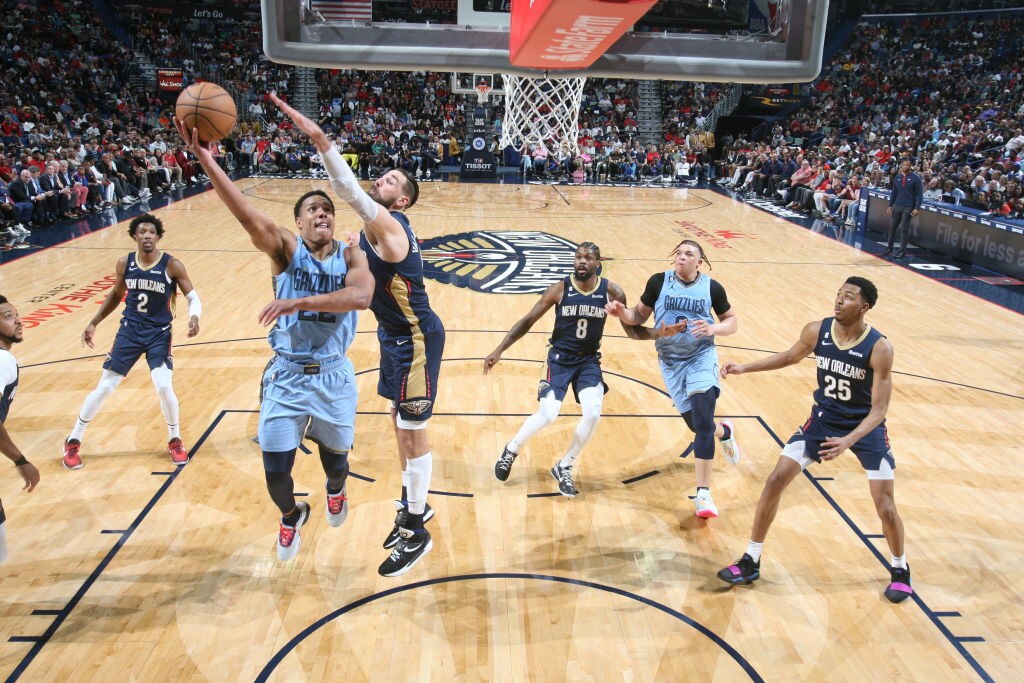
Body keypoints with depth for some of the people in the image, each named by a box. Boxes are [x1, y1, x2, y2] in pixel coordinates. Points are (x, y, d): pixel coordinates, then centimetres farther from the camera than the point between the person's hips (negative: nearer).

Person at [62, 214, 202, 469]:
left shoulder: (172, 265, -12)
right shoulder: (124, 263, -3)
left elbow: (193, 297, -8)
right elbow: (116, 294, 14)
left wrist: (194, 318, -29)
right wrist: (94, 323, 12)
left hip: (159, 333, -2)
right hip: (130, 330, 2)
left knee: (164, 387, -17)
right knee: (104, 387, 3)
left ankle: (175, 441, 9)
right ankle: (72, 442, 20)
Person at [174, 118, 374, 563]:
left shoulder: (350, 256, -6)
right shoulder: (286, 250, -7)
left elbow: (361, 296, -28)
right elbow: (246, 215, -25)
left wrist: (300, 302, -37)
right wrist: (204, 159, -38)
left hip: (334, 375, 0)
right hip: (287, 374, 0)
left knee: (334, 456, 16)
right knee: (275, 470, 1)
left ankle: (336, 489, 55)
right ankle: (291, 516, 36)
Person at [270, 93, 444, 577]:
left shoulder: (388, 225, -25)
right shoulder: (381, 225, 3)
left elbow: (350, 190, -39)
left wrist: (318, 139, -48)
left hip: (416, 339, -10)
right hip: (396, 334, 10)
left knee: (412, 432, -1)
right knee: (399, 421, 19)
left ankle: (416, 533, 12)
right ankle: (414, 506, 37)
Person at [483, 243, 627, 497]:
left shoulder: (611, 292, -8)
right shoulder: (560, 289, -12)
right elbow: (528, 320, -8)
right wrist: (499, 350, -13)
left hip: (589, 360, 2)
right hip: (560, 358, -2)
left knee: (593, 414, -17)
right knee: (547, 415, -15)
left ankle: (564, 468, 7)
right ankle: (511, 450, 16)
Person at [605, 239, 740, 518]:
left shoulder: (712, 287, -5)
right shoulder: (659, 282, -5)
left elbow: (732, 320, 4)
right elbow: (639, 316, 0)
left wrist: (714, 329, -18)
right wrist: (622, 312, -21)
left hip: (702, 356, -2)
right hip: (671, 361, 2)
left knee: (703, 422, -17)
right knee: (697, 424, 10)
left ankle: (703, 493, -11)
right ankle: (724, 432, 49)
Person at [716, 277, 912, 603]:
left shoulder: (879, 348, -25)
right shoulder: (816, 331, -14)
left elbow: (879, 409, -22)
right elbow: (791, 356, 9)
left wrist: (849, 441, -37)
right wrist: (745, 368, 1)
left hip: (866, 427, -3)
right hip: (823, 419, 3)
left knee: (885, 507, -3)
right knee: (775, 482, -3)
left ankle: (900, 569, 28)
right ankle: (751, 562, 10)